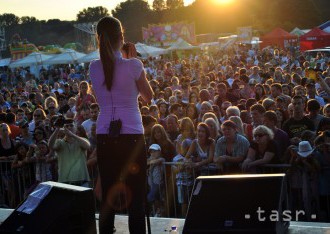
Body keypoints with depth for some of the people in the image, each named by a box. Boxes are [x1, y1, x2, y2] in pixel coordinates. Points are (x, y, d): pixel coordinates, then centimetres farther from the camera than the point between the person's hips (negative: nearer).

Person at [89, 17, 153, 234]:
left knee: (108, 196, 8)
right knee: (136, 197, 3)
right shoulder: (133, 65, -9)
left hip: (104, 137, 4)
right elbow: (148, 96, 6)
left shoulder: (94, 67, 2)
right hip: (131, 135, -4)